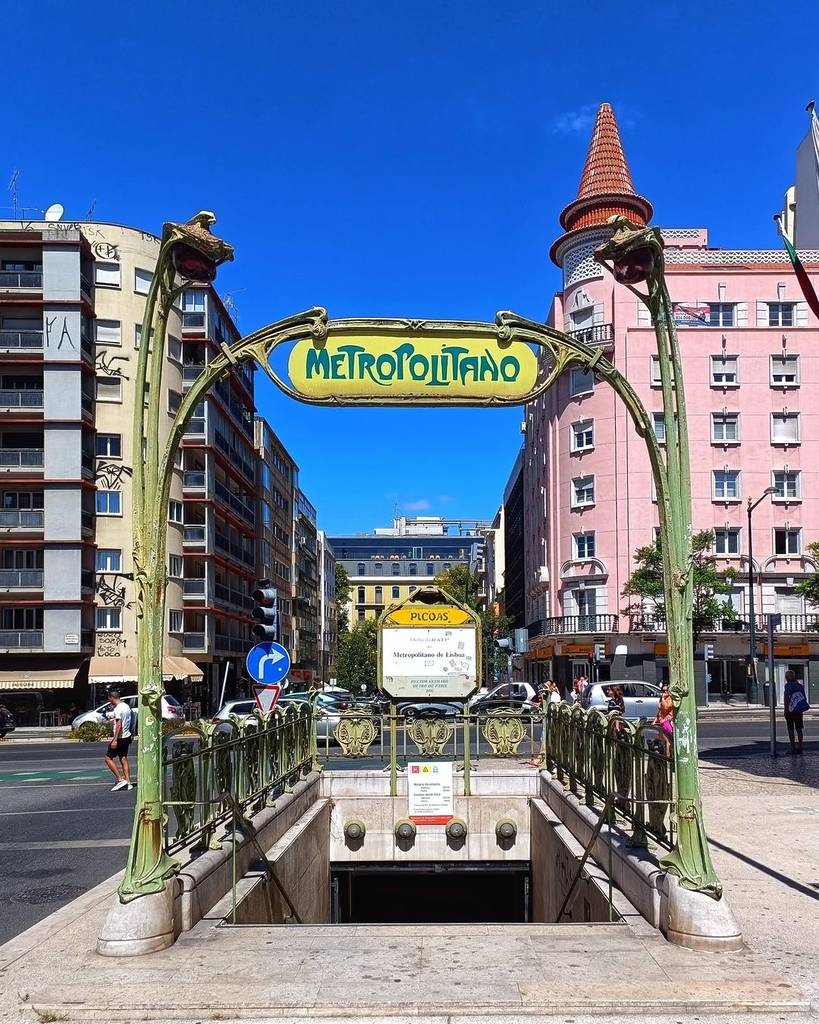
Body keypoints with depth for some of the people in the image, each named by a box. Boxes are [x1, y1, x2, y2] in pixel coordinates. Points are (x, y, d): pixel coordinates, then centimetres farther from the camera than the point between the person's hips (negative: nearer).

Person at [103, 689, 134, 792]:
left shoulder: (118, 709, -18)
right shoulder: (126, 706, 10)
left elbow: (119, 725, -23)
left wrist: (115, 740, -23)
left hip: (120, 738, -9)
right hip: (127, 736, 9)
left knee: (108, 758, 0)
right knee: (123, 759, 12)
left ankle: (120, 779, -5)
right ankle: (128, 783, 10)